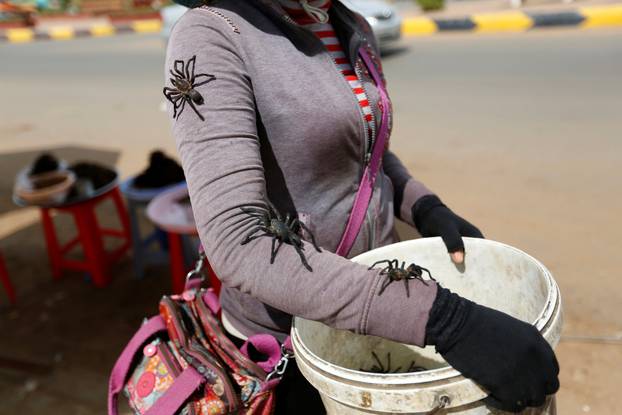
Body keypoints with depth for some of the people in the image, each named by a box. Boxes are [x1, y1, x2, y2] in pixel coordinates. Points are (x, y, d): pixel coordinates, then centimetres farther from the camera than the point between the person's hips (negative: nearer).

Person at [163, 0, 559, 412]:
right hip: (287, 335, -6)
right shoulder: (211, 36, -19)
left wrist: (426, 209, -5)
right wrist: (443, 318, -36)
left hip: (376, 305, 6)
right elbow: (238, 244, -30)